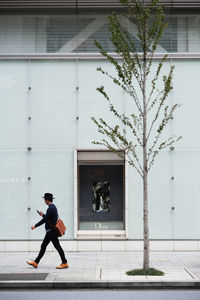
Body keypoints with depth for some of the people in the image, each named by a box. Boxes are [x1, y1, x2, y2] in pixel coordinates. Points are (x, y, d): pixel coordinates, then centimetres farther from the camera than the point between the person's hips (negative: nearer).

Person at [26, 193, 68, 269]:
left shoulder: (50, 208, -18)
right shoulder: (53, 207, 14)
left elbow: (45, 220, -20)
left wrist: (35, 226, -14)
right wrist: (43, 215, 17)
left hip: (51, 231, -11)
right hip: (50, 231, 11)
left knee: (57, 247, -4)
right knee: (43, 246, 11)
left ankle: (64, 263, 1)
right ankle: (35, 262, 16)